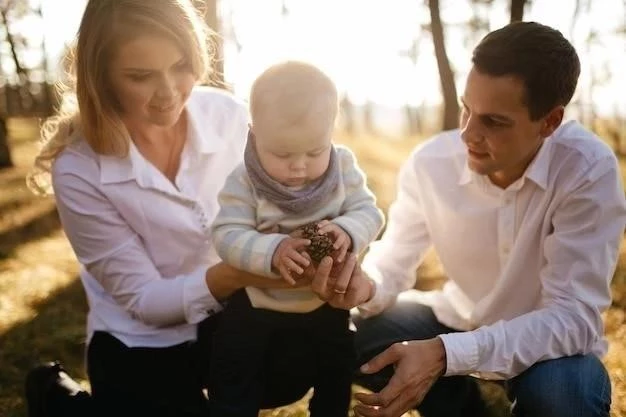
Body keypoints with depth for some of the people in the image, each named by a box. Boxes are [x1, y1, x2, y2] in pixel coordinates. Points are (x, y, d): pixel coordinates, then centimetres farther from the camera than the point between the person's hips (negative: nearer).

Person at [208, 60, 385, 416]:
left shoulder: (344, 165, -13)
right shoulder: (244, 181, -21)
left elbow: (369, 212, -13)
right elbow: (227, 237, -26)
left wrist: (347, 231, -36)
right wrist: (272, 252, -44)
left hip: (327, 300, 3)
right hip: (256, 302, -2)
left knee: (338, 374, 21)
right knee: (233, 383, 6)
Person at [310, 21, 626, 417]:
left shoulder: (588, 169, -28)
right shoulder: (431, 162, -18)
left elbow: (574, 318, -31)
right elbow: (394, 261, -7)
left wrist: (445, 354, -43)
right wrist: (366, 287, -33)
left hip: (548, 341, -3)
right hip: (459, 321, 3)